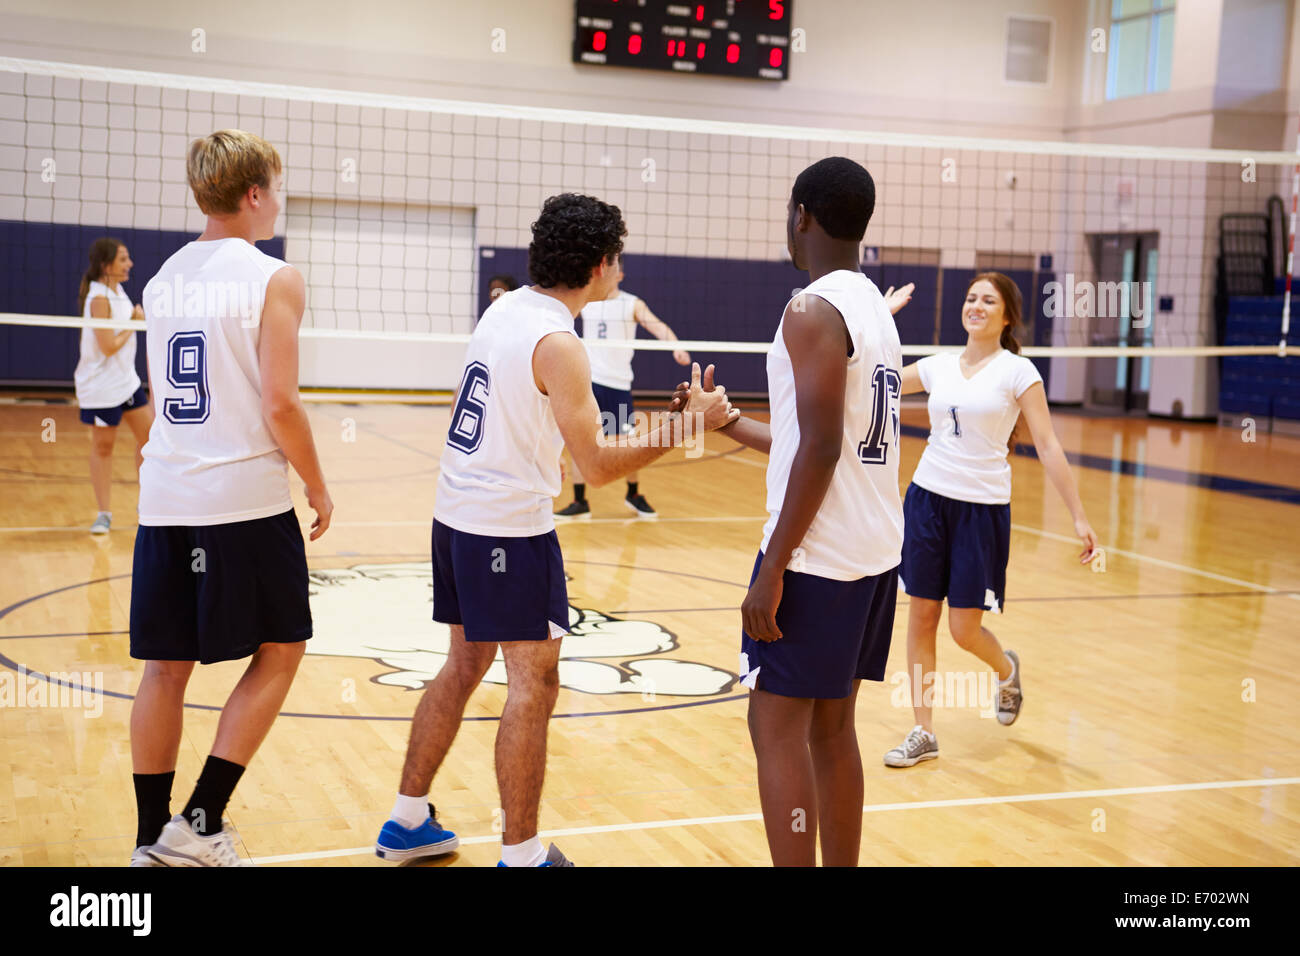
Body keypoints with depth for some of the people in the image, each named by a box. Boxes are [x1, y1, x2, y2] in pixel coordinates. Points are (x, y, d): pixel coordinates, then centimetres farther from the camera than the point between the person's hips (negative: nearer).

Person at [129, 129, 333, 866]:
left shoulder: (163, 278, 12)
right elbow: (279, 404, -14)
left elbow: (166, 396, 17)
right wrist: (318, 487, -2)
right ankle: (201, 824, 3)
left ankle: (154, 837, 17)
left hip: (165, 497, 6)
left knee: (166, 665, 11)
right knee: (280, 651, 8)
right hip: (246, 498, -6)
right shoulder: (274, 279, -8)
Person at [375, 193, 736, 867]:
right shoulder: (558, 343, -18)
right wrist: (686, 425, -13)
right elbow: (597, 466, -18)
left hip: (456, 515, 9)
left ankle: (407, 823, 28)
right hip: (512, 528, -9)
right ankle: (521, 854, 5)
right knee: (533, 686, -1)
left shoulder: (504, 309, 8)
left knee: (464, 665, 19)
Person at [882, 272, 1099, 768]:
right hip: (927, 499, 4)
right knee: (921, 617, 4)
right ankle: (923, 733, 16)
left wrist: (1079, 517, -10)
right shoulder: (938, 365, 7)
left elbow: (1047, 446, -7)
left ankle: (1006, 669, 34)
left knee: (965, 629, -2)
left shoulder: (1017, 371, -5)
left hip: (983, 508, -4)